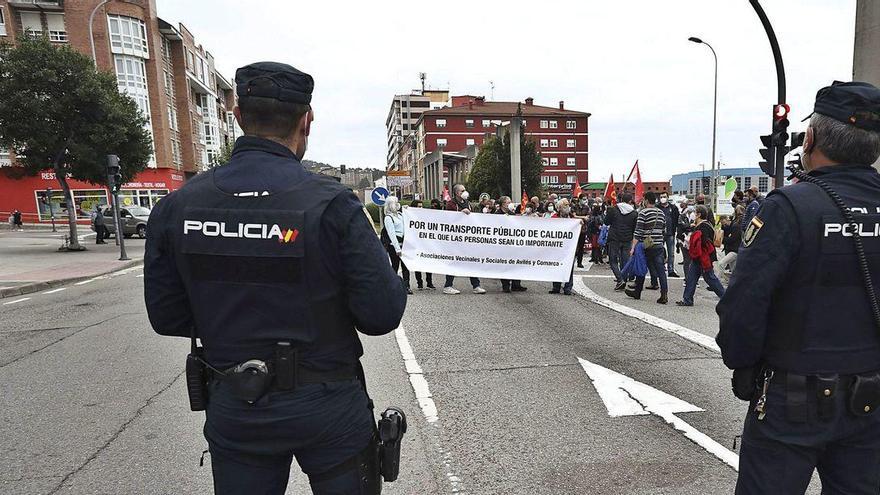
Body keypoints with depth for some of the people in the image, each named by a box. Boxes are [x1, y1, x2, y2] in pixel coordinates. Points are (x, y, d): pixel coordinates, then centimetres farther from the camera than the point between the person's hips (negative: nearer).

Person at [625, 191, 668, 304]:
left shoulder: (643, 213, -10)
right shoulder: (661, 213, 10)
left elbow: (638, 231, -15)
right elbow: (664, 230, 16)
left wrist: (633, 247, -16)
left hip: (646, 247, -4)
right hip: (659, 246, 5)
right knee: (661, 270, 1)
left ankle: (637, 292, 23)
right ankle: (664, 294, -6)